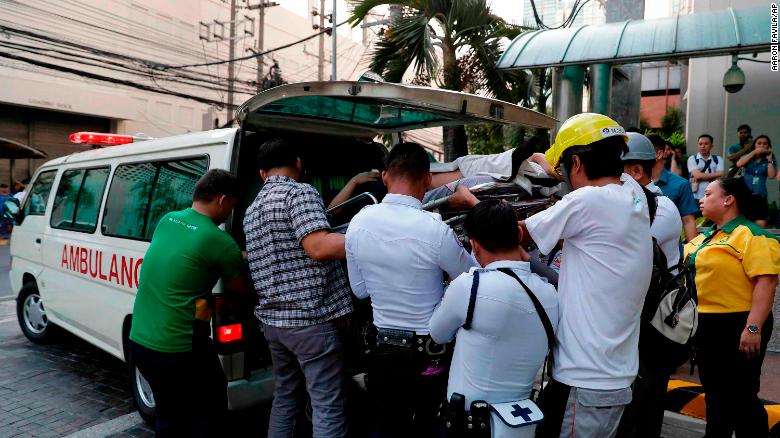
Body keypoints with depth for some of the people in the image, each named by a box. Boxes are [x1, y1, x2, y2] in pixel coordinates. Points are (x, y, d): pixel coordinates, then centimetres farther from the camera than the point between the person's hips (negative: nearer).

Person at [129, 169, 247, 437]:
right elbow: (240, 290, 1)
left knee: (169, 415, 24)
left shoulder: (166, 221, 6)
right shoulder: (219, 241, -15)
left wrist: (236, 260, 21)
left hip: (139, 341, 7)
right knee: (209, 412, 14)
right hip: (178, 349, -7)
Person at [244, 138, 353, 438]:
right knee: (328, 407, -2)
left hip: (273, 320, 9)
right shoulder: (299, 192, -10)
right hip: (312, 320, -8)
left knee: (285, 398, 21)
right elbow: (319, 246, -23)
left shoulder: (252, 210, 18)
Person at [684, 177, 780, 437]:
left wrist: (753, 328, -26)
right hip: (705, 325, 8)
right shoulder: (704, 237, 13)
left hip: (737, 326, -8)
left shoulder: (752, 236, -13)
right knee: (714, 392, 20)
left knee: (740, 396, 2)